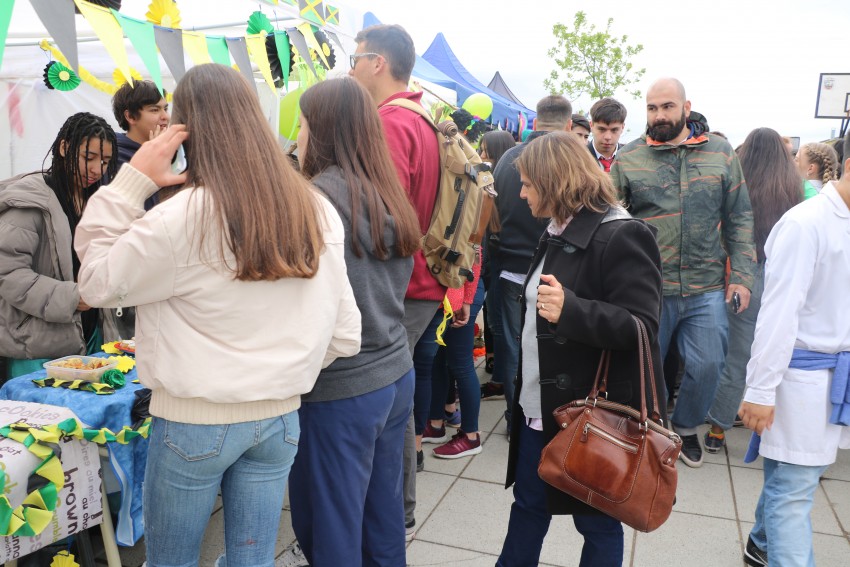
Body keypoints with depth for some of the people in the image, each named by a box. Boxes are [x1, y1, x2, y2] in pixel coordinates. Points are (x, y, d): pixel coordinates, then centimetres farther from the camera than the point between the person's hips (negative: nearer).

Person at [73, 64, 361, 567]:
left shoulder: (181, 218, -20)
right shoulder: (318, 211, -3)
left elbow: (98, 283, -5)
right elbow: (344, 335, -1)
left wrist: (131, 182, -7)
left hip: (194, 420, -4)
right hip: (280, 417, 5)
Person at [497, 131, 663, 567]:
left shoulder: (621, 236, -17)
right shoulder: (558, 233, 11)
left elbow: (641, 326, -23)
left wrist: (570, 309, -36)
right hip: (540, 408, 8)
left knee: (596, 520, 12)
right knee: (528, 506, 20)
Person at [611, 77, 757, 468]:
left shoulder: (720, 153, 3)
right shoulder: (628, 158, -2)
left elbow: (739, 219, 6)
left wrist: (741, 275, 0)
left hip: (707, 289, 2)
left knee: (707, 366, 7)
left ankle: (686, 427, 35)